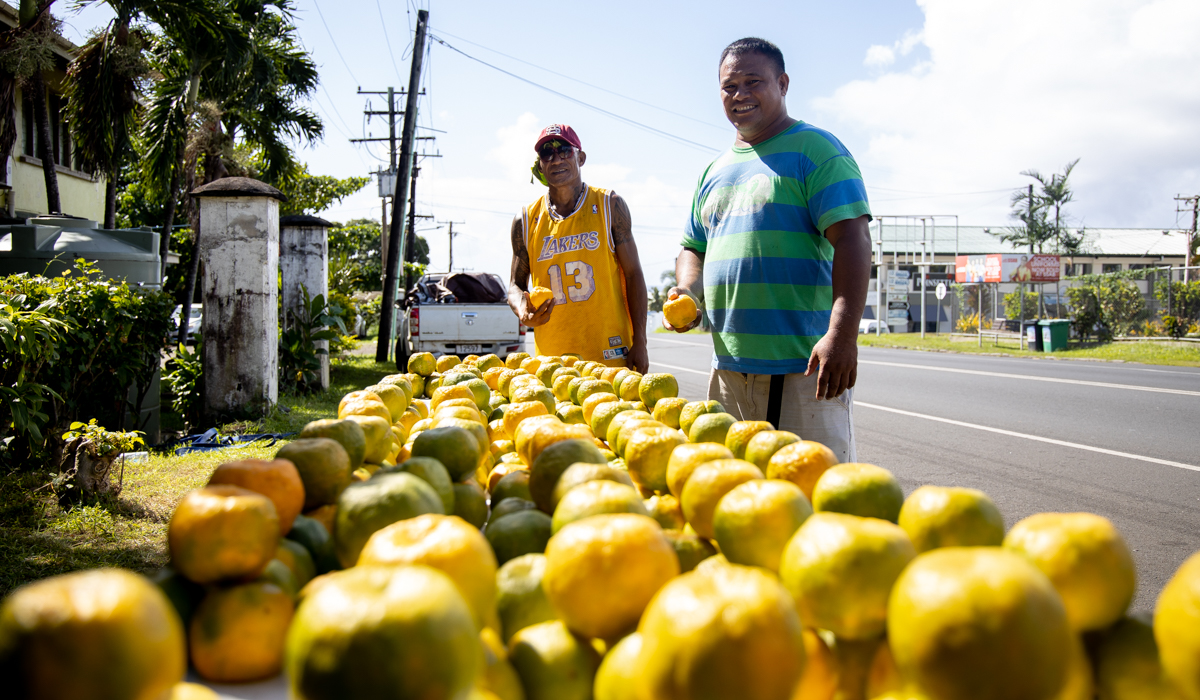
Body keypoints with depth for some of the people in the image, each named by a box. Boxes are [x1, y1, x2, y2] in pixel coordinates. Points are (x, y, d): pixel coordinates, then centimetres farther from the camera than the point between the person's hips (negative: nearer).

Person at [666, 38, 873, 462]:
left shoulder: (815, 149, -3)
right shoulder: (714, 171, 19)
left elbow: (851, 239, -13)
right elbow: (694, 248, 26)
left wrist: (842, 334, -26)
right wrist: (687, 291, 2)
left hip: (803, 366, -7)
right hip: (728, 367, 7)